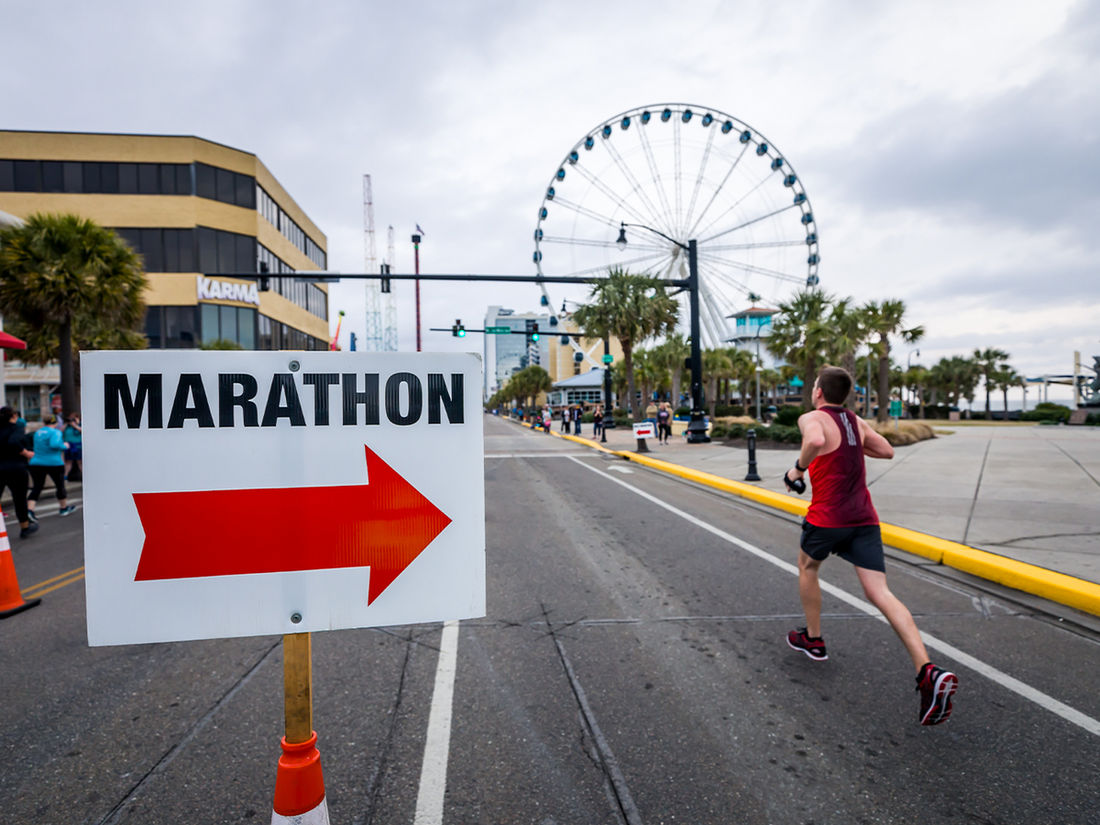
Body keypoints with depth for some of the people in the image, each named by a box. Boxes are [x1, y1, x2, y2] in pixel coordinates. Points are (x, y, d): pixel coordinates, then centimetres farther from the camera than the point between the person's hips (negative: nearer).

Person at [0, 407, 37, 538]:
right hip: (15, 469, -4)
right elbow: (13, 442, -27)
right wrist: (26, 453, -14)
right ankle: (25, 528, 27)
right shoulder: (16, 428, -9)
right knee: (20, 499, 11)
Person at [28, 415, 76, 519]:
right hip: (54, 463, -5)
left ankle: (29, 510, -14)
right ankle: (64, 508, 24)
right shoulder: (55, 432, -9)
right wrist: (64, 446, -8)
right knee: (60, 485, 11)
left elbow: (37, 447, 23)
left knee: (37, 487, 3)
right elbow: (54, 444, -25)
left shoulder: (37, 433, 12)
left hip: (36, 463, 5)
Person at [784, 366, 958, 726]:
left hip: (828, 517, -5)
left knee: (807, 567, 22)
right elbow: (887, 450, 24)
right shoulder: (857, 422, 14)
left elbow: (815, 441, -31)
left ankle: (812, 639, 33)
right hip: (864, 518, 5)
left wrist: (798, 468, -16)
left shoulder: (812, 418, -8)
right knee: (880, 592, 0)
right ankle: (928, 672, -16)